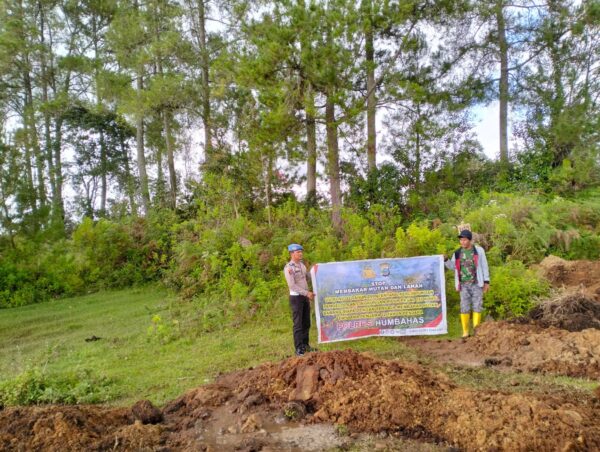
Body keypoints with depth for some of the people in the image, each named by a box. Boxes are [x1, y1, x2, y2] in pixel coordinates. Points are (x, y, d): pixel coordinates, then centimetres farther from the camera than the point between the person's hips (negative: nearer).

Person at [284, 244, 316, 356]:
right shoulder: (288, 268, -14)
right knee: (298, 323, -4)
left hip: (305, 297, 7)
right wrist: (307, 293, -21)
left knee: (306, 322, 12)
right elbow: (292, 286, -20)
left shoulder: (301, 265, 10)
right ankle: (298, 348, 2)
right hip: (296, 297, -7)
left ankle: (305, 345, 22)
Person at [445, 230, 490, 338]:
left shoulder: (479, 250, 0)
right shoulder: (457, 253, 5)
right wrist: (446, 260, -6)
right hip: (464, 285, 2)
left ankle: (476, 330, 7)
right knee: (464, 308, 0)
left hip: (477, 284, -1)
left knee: (477, 307, 0)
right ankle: (465, 331, 6)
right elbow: (453, 266, 13)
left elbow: (484, 266, 2)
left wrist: (487, 282, -1)